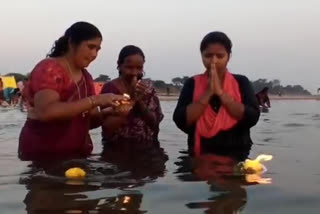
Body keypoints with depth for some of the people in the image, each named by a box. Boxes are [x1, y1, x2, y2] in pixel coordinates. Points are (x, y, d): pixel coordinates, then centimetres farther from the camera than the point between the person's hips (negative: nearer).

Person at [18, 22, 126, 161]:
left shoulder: (86, 77, 9)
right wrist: (94, 100, -27)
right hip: (43, 157, -6)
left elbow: (87, 120, 11)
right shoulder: (48, 68, -12)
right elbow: (46, 112, -27)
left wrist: (107, 112, -9)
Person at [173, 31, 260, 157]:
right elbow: (181, 121, -12)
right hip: (201, 159, 0)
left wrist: (220, 92, -16)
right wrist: (208, 92, -16)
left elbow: (252, 118, -13)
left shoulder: (241, 82, 1)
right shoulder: (192, 84, 0)